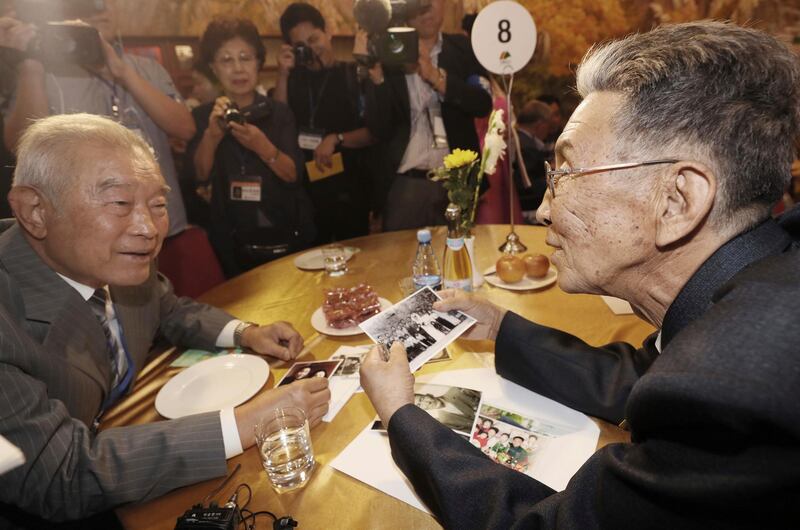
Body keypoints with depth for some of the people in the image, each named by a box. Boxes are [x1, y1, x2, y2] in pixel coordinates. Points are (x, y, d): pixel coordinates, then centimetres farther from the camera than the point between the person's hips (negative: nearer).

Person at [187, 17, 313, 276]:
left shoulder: (279, 112, 0)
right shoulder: (202, 116, 1)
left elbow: (294, 175, -10)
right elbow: (199, 175, -11)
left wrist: (262, 146, -28)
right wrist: (212, 134, -28)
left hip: (286, 234, 0)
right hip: (233, 241, 0)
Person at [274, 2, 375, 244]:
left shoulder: (355, 75, -1)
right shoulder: (293, 77, 10)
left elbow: (375, 131, -7)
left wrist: (336, 139, -19)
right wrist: (283, 74, -6)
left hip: (348, 190, -3)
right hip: (303, 188, 3)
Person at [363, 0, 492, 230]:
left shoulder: (463, 49, 6)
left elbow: (483, 104, -8)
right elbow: (379, 130, -5)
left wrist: (435, 76, -19)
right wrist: (376, 76, -17)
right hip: (406, 183, -1)